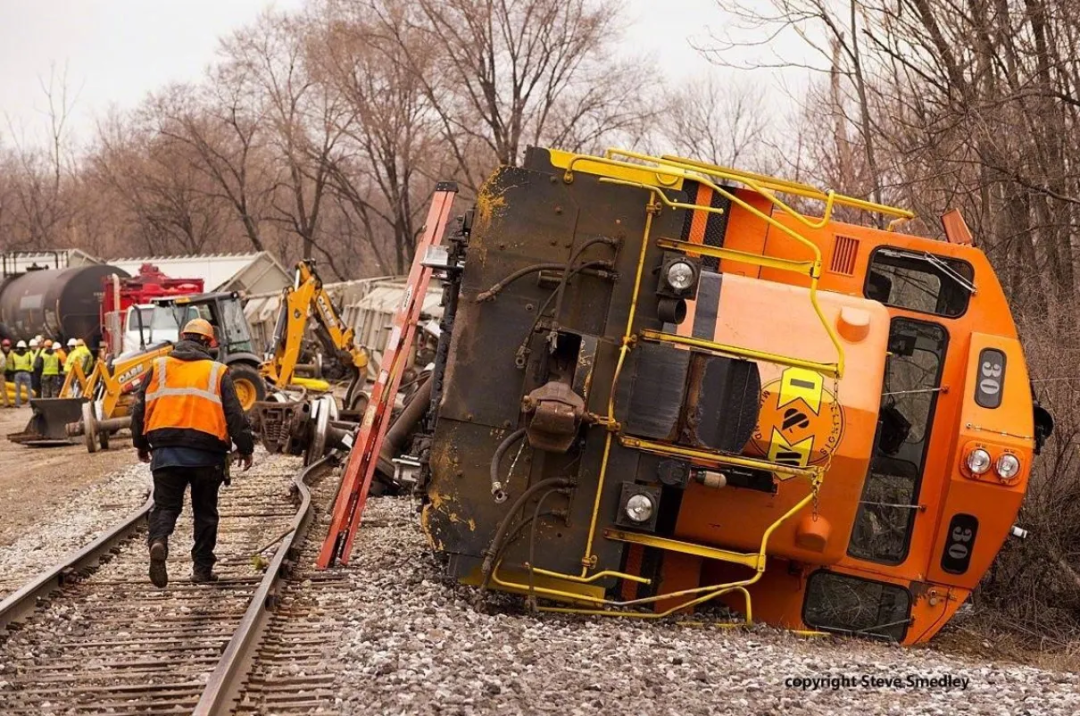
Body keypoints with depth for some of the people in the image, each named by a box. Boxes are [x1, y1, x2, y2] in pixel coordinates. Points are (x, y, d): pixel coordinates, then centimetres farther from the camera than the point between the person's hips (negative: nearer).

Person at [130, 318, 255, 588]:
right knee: (205, 511, 13)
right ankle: (202, 567, 15)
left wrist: (141, 444, 24)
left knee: (165, 505, 5)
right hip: (206, 453, -1)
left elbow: (140, 409, 11)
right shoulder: (218, 373, 4)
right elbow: (235, 415, 1)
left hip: (166, 451, 1)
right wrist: (245, 448, 11)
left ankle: (158, 542, -25)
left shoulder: (158, 368, 8)